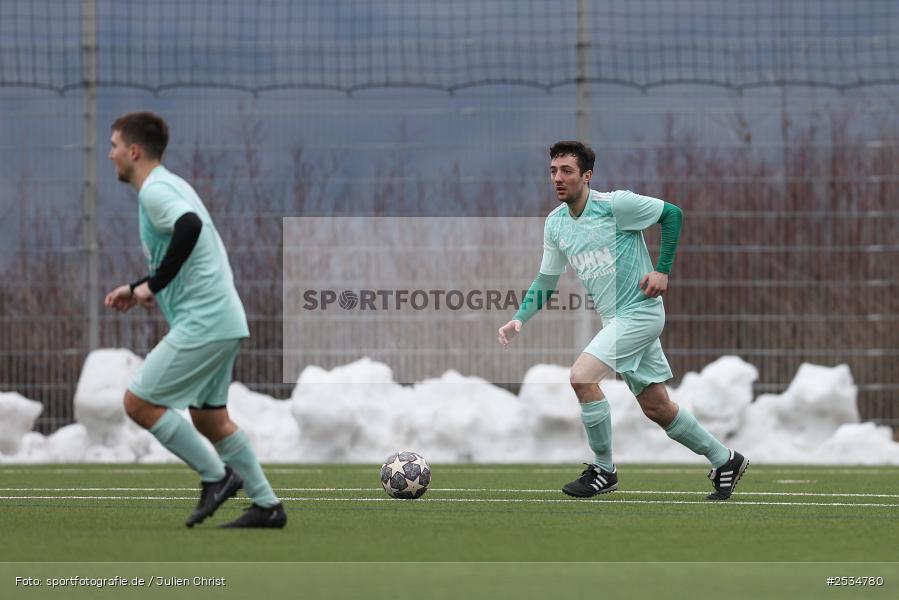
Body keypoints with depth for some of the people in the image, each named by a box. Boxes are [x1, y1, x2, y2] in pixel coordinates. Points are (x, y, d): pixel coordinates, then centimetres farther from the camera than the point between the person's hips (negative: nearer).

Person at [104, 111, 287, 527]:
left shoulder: (155, 191, -13)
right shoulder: (167, 186, 18)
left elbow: (189, 226, -34)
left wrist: (153, 285, -24)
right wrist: (136, 289, 23)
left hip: (202, 322, -10)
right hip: (223, 319, 10)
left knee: (139, 402, -6)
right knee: (209, 417, 15)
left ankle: (216, 476, -1)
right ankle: (267, 505, 16)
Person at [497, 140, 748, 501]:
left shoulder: (615, 205, -15)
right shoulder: (555, 223, 5)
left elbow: (672, 213, -6)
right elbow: (546, 281, 13)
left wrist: (663, 270, -10)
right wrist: (519, 319, -1)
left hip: (640, 311, -7)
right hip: (615, 319, 8)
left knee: (582, 376, -20)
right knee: (656, 407, 11)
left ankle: (603, 471, -7)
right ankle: (725, 460, 28)